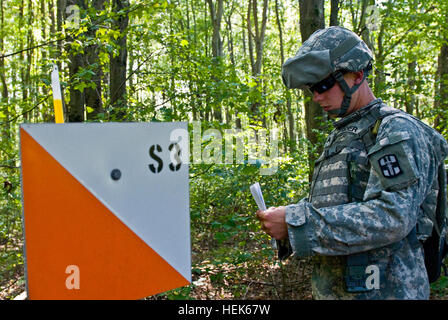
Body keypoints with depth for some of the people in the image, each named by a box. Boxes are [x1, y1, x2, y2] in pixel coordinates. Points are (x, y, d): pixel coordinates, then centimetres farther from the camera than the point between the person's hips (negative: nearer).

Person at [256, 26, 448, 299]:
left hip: (382, 290, -7)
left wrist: (296, 221, -27)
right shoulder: (339, 136, 12)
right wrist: (291, 215, -4)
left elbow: (392, 217, -27)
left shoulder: (398, 131, -15)